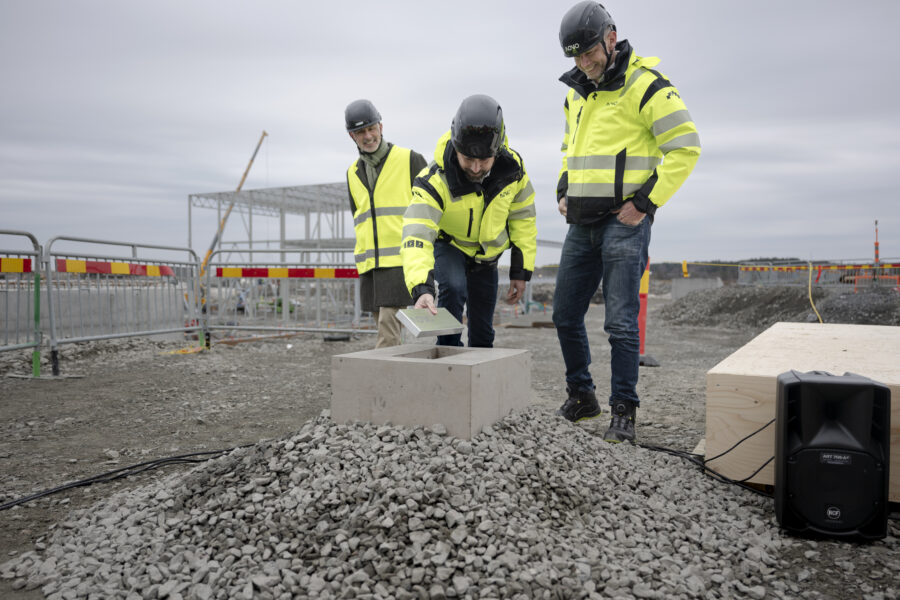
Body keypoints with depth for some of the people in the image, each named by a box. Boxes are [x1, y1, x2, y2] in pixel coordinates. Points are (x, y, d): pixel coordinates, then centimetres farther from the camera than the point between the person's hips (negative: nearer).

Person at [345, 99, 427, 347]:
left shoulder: (410, 160, -1)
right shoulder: (353, 173, 16)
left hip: (402, 260, -6)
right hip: (369, 265, 6)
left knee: (388, 326, -13)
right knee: (386, 327, 9)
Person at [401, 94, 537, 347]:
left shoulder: (512, 167, -23)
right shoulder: (435, 179, -35)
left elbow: (523, 218, -8)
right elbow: (417, 236, -45)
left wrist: (521, 271, -8)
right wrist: (422, 289, -60)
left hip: (487, 253, 3)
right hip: (447, 245, -3)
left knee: (482, 334, 7)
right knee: (453, 288, -34)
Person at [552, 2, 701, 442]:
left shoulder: (645, 85, -8)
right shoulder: (575, 93, 15)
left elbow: (686, 147, -11)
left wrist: (646, 203, -14)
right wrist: (563, 191, 13)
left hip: (624, 221, -7)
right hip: (581, 223, 7)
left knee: (621, 321, -6)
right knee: (565, 315, 9)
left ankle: (624, 411, 6)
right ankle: (580, 397, 26)